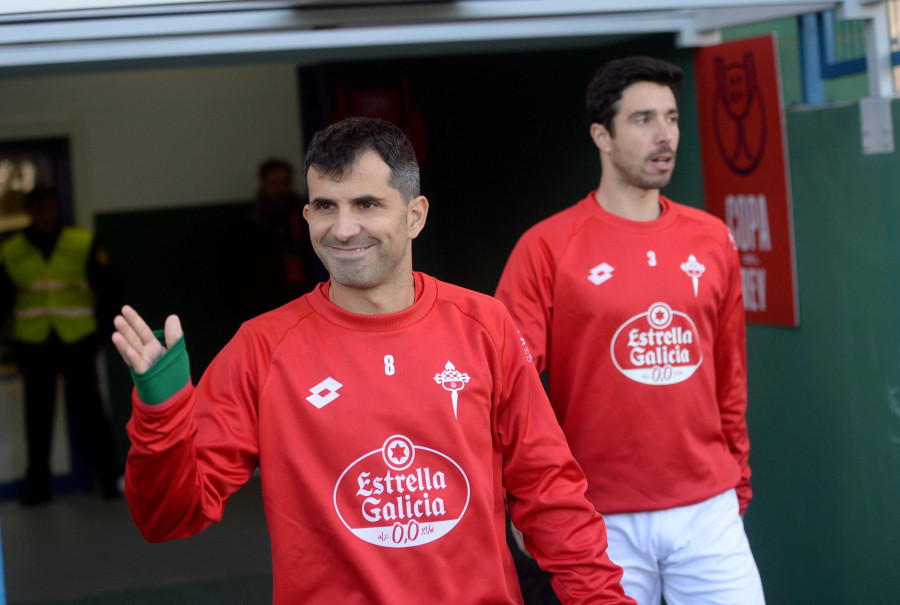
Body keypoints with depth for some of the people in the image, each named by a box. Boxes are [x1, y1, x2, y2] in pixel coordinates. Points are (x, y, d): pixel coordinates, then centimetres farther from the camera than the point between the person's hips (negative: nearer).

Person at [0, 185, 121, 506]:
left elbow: (106, 287, 7)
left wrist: (100, 325, 5)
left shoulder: (84, 244, 0)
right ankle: (37, 482, 15)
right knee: (38, 413, 7)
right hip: (32, 344, 2)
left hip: (77, 341, -2)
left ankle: (109, 478, 8)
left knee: (87, 409, -1)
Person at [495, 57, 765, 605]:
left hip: (707, 509, 4)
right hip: (603, 518, -3)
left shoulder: (712, 240, 8)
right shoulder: (547, 248, -6)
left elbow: (730, 374, 13)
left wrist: (737, 478, 14)